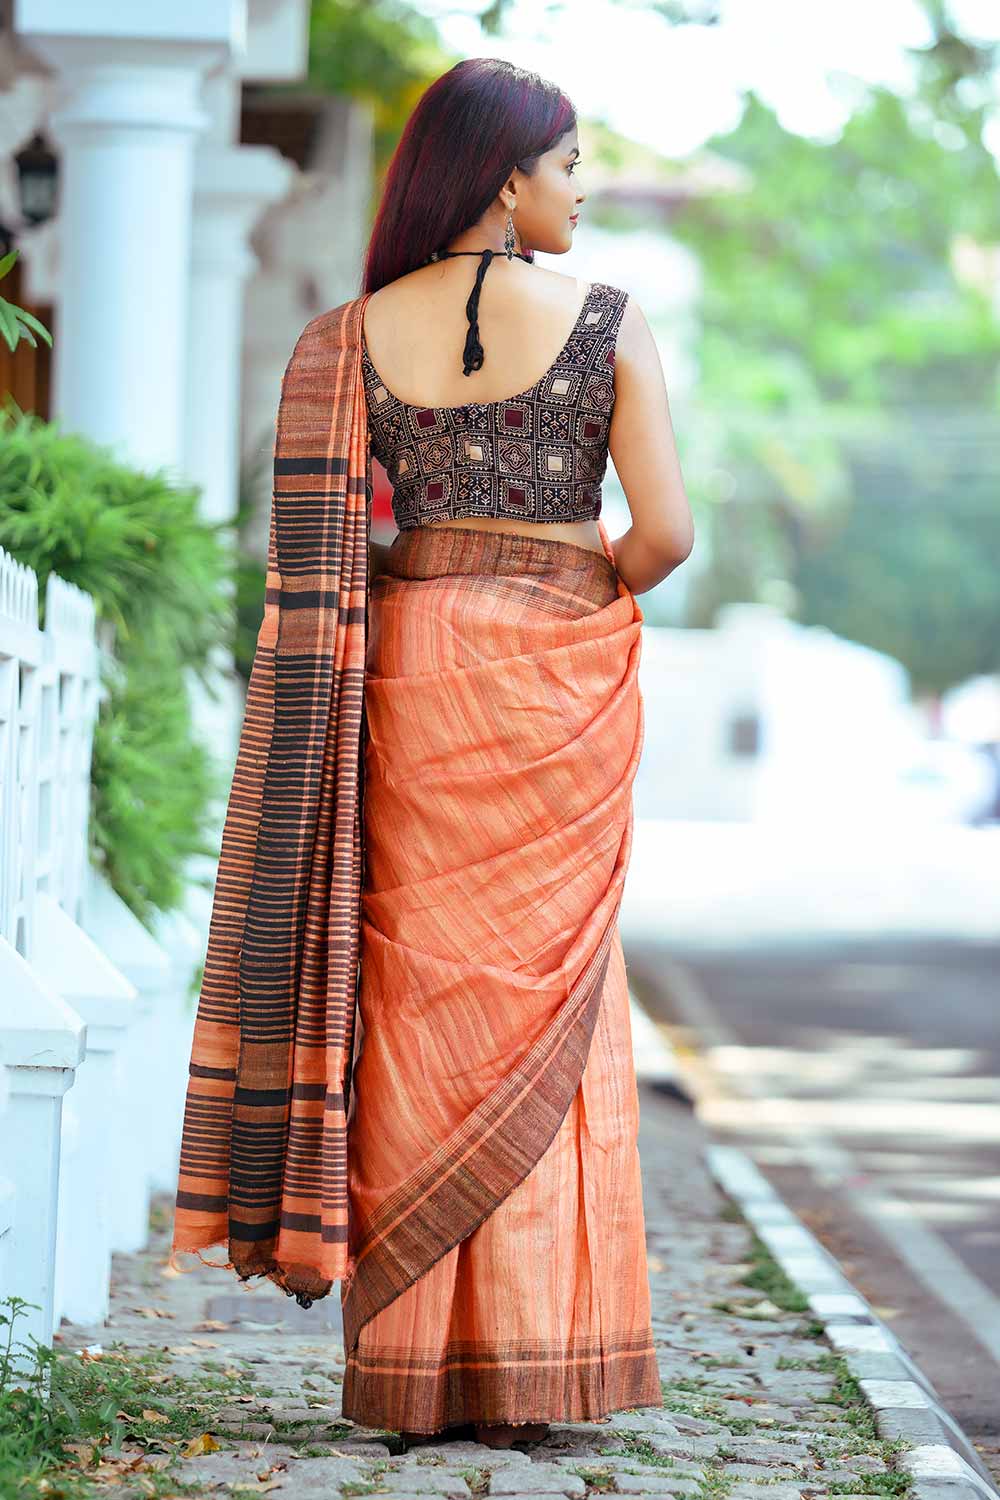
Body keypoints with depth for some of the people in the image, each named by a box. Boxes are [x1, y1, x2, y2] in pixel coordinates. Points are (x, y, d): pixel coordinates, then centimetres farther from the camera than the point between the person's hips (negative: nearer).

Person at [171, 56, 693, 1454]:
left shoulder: (357, 336, 3)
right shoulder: (608, 321, -5)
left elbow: (318, 556, -1)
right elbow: (666, 529, -10)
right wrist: (597, 596, 9)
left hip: (413, 666, 2)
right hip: (562, 678, -2)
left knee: (416, 989, 5)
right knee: (548, 1001, 6)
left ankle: (416, 1364, 5)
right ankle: (535, 1355, 6)